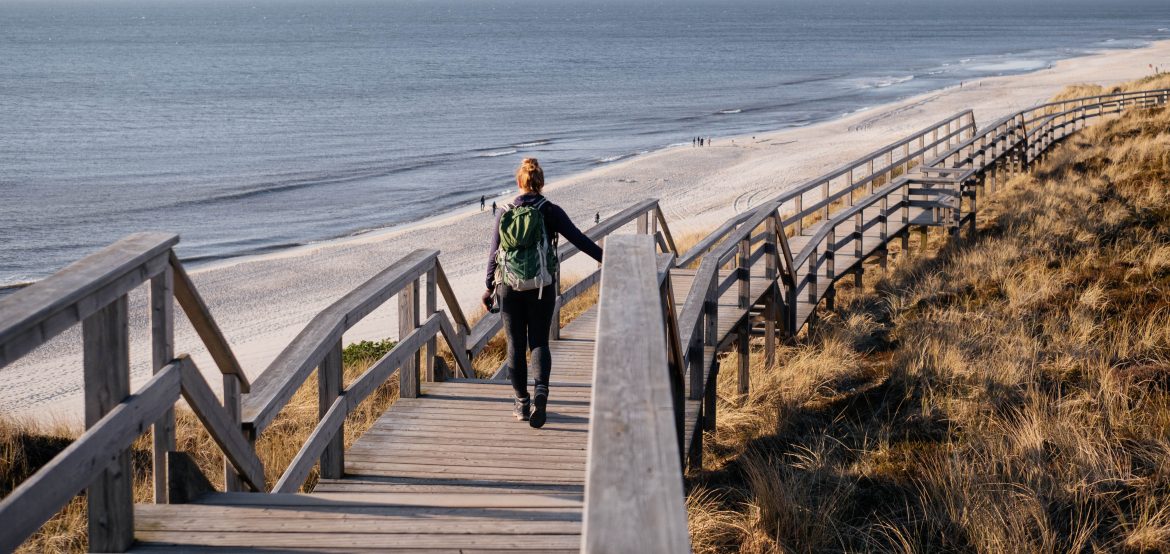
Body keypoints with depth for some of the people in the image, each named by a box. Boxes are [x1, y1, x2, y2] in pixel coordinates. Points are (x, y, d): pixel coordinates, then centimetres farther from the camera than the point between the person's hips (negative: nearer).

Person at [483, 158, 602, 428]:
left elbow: (494, 253, 4)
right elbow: (579, 239, -7)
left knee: (515, 345, 10)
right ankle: (541, 390, -19)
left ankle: (522, 403, 15)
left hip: (509, 286, 1)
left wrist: (489, 287, 14)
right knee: (539, 342, 6)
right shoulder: (550, 211, -5)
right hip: (542, 287, -1)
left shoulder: (505, 213, 1)